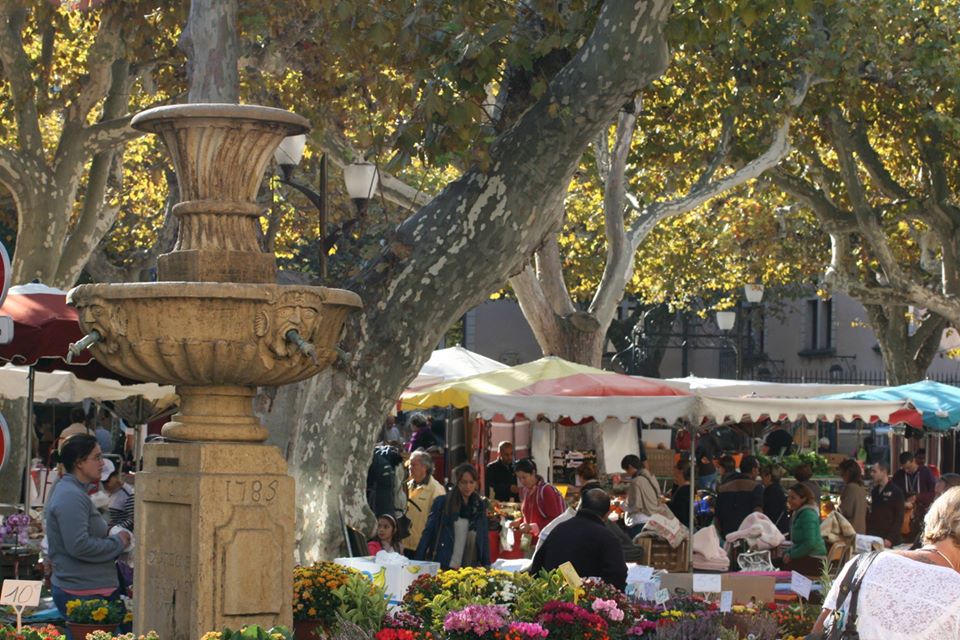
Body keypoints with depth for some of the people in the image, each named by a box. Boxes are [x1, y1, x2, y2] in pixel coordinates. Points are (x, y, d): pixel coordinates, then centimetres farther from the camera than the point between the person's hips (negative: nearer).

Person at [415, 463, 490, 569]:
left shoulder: (480, 505, 8)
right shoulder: (442, 502, -1)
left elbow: (484, 538, 11)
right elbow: (428, 533, 0)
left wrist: (487, 566, 5)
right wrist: (418, 563, -4)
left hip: (470, 569, 2)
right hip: (442, 567, -2)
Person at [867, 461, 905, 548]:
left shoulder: (896, 492, -4)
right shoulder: (874, 491, 14)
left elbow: (899, 518, -8)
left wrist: (890, 539, -15)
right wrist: (867, 535, 5)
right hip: (873, 539, 6)